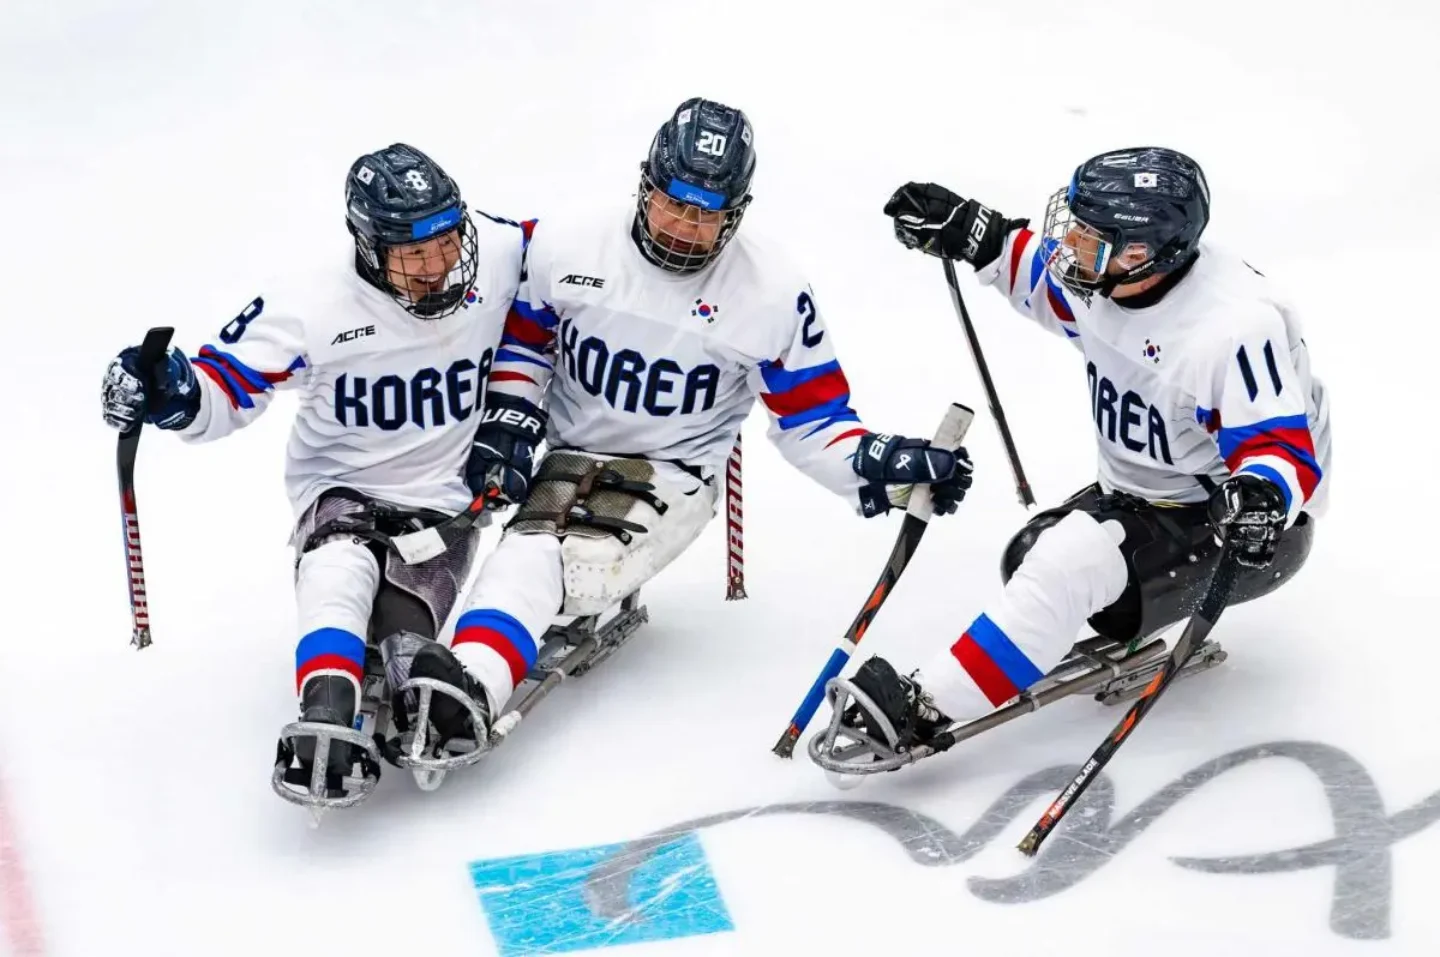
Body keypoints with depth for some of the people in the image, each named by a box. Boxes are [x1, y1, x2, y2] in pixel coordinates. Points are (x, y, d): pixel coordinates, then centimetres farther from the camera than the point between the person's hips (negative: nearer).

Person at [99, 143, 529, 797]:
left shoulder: (496, 255, -12)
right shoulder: (313, 308, -19)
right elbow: (226, 387, -14)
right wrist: (172, 393, -37)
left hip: (444, 499, 2)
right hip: (342, 490, -2)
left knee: (397, 639, -25)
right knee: (341, 575, -34)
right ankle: (324, 726, -43)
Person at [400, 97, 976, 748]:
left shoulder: (771, 294, -9)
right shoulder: (565, 247, -6)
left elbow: (810, 417, -3)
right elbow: (522, 337, 12)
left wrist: (877, 467, -19)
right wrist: (510, 419, -3)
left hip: (671, 480, -10)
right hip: (566, 457, 10)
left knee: (551, 566, -33)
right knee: (528, 552, -22)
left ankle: (471, 689, -51)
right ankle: (468, 676, -32)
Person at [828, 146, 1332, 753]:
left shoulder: (1232, 328, -34)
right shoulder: (1108, 279, -11)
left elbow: (1287, 450, -30)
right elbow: (1042, 276, 13)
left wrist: (1261, 497, -52)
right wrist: (971, 234, -2)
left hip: (1239, 527, -9)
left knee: (1068, 564, -27)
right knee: (1032, 559, 6)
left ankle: (924, 711, -25)